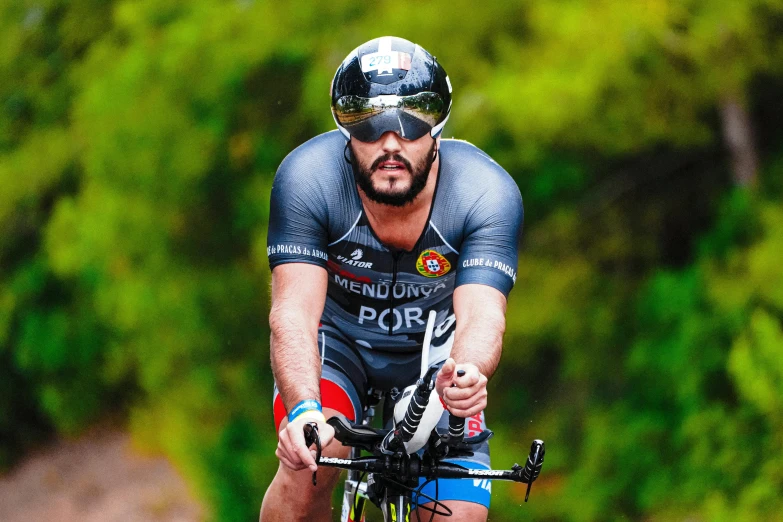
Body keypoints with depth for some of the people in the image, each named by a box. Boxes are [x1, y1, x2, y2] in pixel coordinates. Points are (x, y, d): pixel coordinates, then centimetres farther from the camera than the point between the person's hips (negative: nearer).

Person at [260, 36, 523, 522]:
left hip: (434, 356, 1)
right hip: (338, 340, -1)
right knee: (312, 459, -31)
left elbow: (483, 315, -37)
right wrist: (303, 409, -54)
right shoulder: (307, 178, -29)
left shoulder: (487, 193, -27)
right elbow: (294, 311, -35)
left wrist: (467, 376, -61)